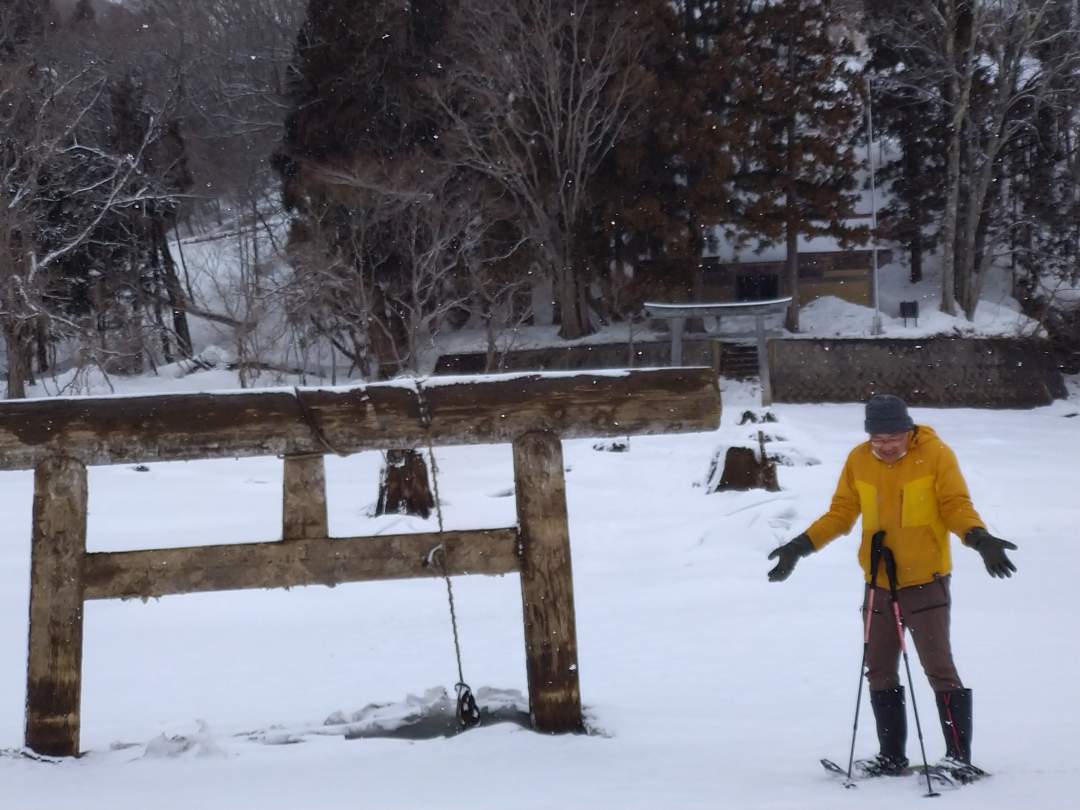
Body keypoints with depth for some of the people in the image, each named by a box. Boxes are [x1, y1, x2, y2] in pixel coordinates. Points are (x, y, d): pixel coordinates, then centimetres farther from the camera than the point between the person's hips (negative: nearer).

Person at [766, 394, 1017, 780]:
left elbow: (956, 507, -9)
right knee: (880, 672, 10)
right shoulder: (859, 460, 2)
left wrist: (979, 538, -27)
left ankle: (960, 758, -5)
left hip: (925, 582, -5)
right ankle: (892, 755, 21)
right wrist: (802, 545, 1)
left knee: (939, 669, -9)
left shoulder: (936, 455, -9)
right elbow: (841, 513, 9)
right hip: (879, 584, 5)